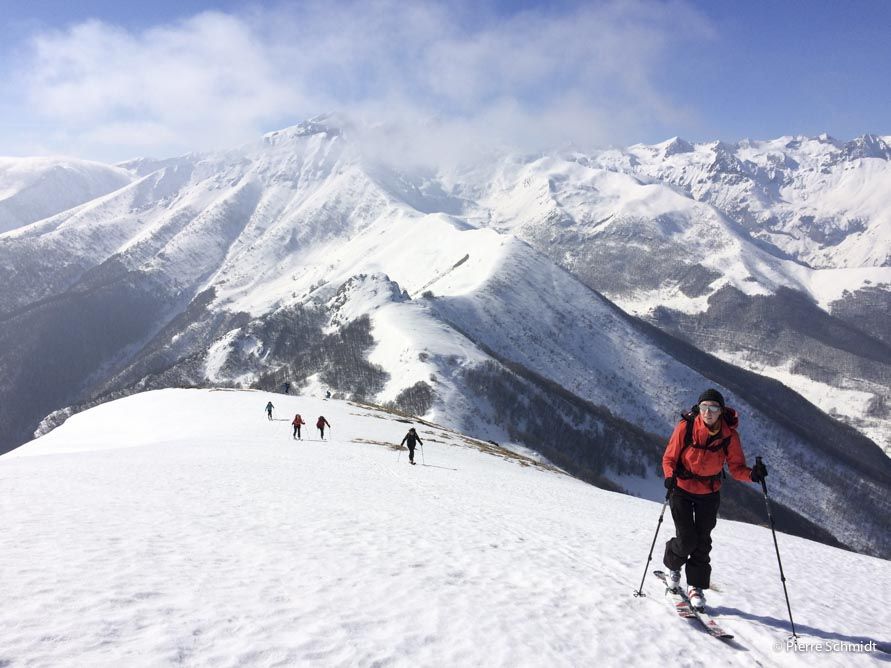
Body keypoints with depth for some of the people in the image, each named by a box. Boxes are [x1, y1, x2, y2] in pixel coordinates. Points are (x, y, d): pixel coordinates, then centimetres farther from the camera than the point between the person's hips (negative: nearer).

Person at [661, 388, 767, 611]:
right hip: (681, 488, -2)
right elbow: (669, 458, -10)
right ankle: (673, 566, 26)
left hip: (709, 493, 2)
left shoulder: (729, 434, -14)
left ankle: (696, 586, 24)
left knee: (702, 542, 6)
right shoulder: (686, 427, -19)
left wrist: (752, 474, -30)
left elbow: (736, 467, -9)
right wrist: (670, 476, -29)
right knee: (687, 540, -6)